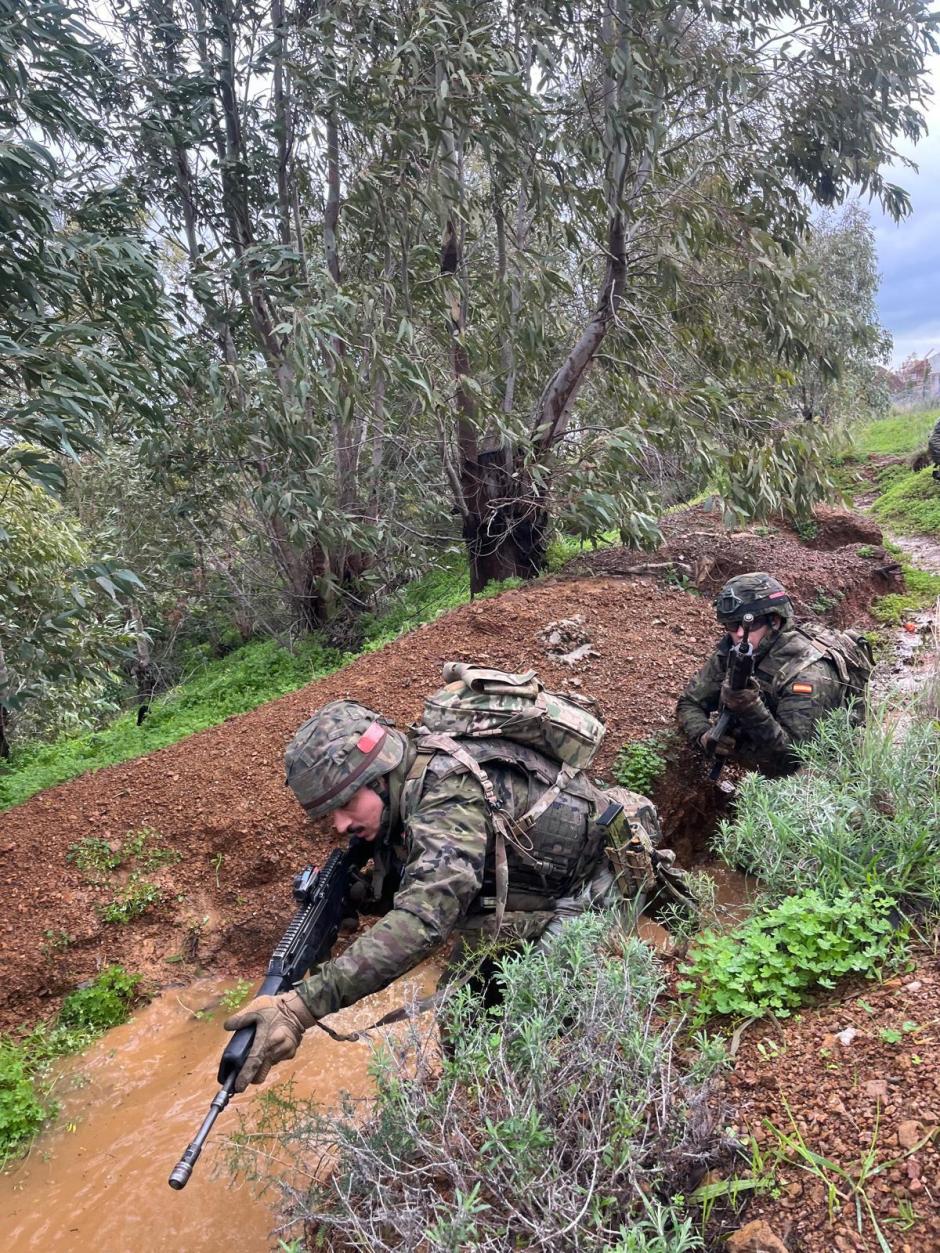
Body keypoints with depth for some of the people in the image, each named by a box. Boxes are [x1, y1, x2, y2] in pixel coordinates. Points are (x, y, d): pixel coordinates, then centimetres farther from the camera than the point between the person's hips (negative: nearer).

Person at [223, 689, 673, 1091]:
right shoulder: (401, 796, -8)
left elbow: (422, 918, -50)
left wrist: (302, 1006, -57)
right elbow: (403, 886, 3)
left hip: (581, 896, -8)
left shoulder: (450, 796, -36)